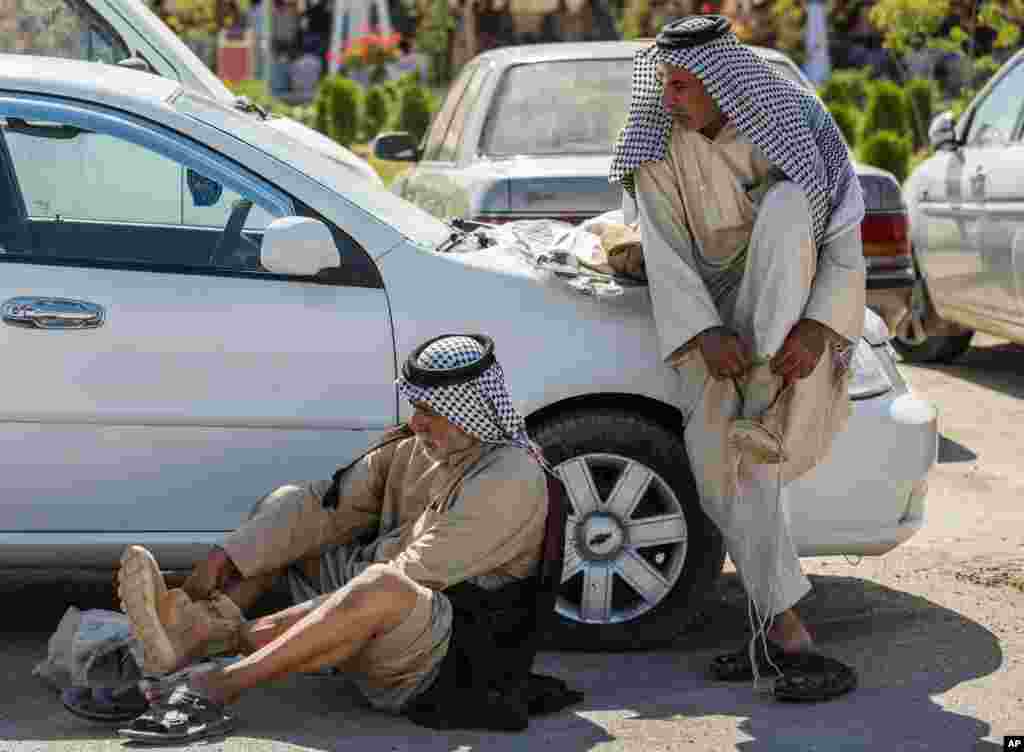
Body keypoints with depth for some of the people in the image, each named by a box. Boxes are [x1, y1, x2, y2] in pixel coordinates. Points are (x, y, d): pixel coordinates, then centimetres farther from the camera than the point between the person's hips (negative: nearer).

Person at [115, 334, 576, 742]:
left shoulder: (510, 479, -19)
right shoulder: (413, 447, 8)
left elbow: (415, 574, -24)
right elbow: (329, 508, 3)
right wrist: (226, 558, -10)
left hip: (438, 660, -9)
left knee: (382, 589, -41)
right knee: (288, 503, 6)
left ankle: (218, 686, -35)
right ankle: (195, 618, -19)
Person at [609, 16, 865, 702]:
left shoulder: (798, 124, -11)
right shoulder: (658, 150, -6)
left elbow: (845, 241, -12)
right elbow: (667, 259, -11)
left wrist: (819, 328, -27)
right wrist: (706, 335, -28)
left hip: (792, 313, -2)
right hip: (712, 318, 2)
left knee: (784, 205, -32)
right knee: (720, 457, -21)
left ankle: (767, 405, -34)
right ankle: (786, 633, -15)